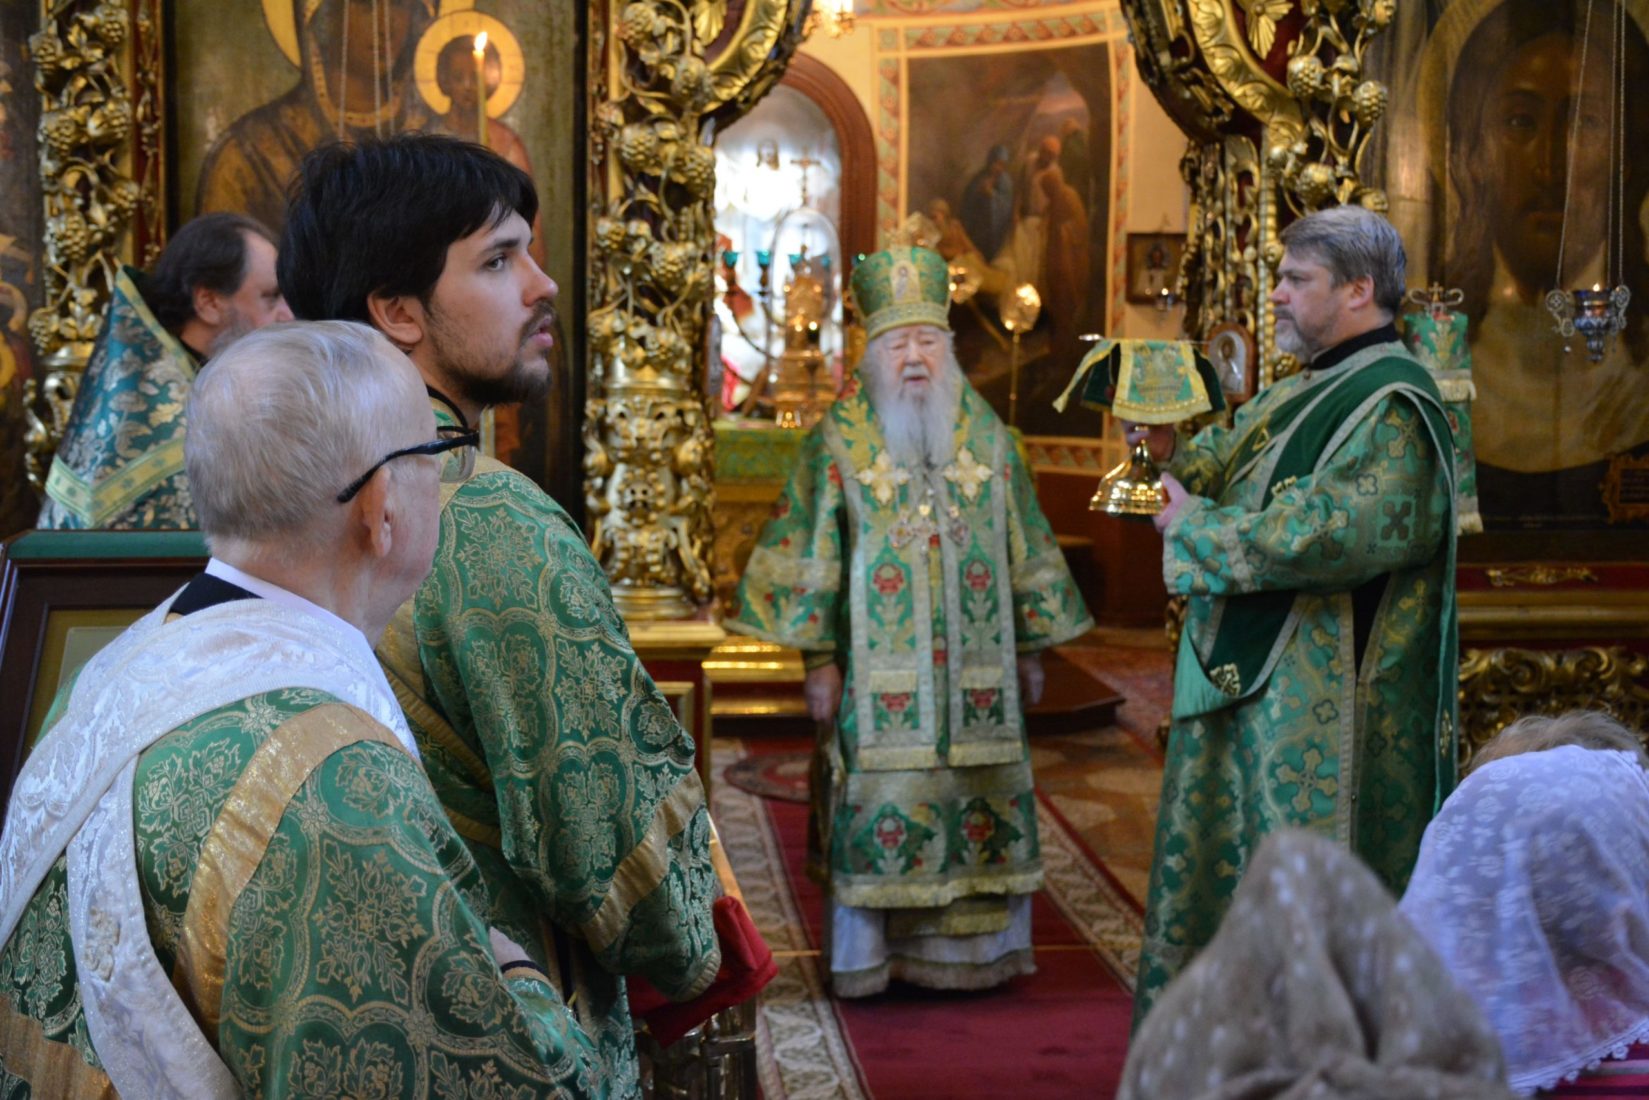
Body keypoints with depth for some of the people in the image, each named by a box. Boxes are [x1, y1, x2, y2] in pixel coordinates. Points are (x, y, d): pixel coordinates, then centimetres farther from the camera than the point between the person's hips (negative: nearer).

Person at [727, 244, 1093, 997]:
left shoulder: (987, 437, 8)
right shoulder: (840, 439, 0)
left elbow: (1025, 546, 13)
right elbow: (812, 552, -1)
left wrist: (1031, 648, 10)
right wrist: (817, 657, -6)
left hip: (977, 666, 3)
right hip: (878, 671, -3)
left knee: (978, 800, 5)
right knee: (879, 801, -2)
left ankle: (964, 949, 17)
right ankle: (870, 955, 9)